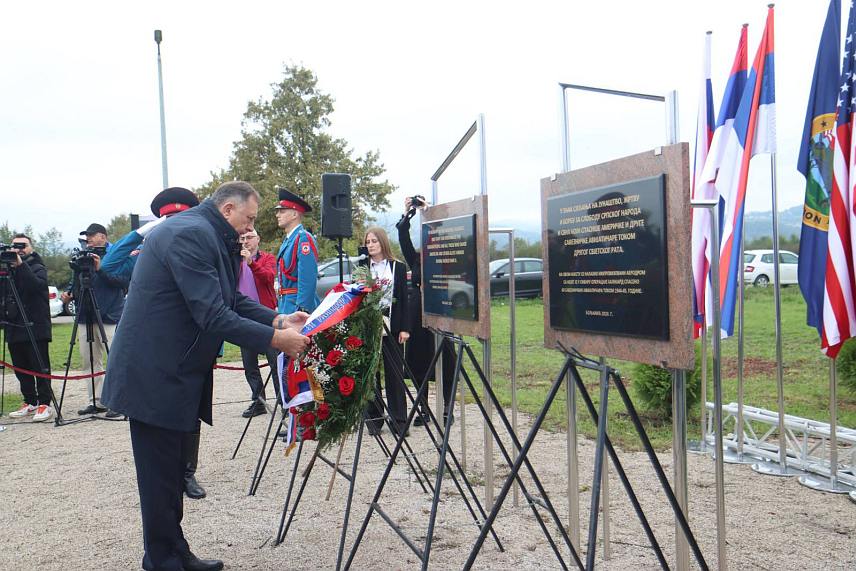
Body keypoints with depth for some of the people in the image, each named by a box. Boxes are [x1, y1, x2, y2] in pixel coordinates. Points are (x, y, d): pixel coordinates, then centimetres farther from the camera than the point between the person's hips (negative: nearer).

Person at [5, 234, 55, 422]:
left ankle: (44, 404, -2)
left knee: (40, 368, -5)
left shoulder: (37, 268, 1)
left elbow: (37, 285, -19)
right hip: (14, 327, 6)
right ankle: (30, 403, 16)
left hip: (35, 328, -6)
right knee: (21, 369, 9)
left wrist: (21, 265, -25)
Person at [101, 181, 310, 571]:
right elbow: (212, 316, -26)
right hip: (154, 376, -11)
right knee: (161, 473, 0)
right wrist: (274, 340, -23)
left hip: (176, 372, 11)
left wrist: (277, 320, -1)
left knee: (171, 471, 17)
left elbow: (233, 300, 13)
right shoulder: (190, 234, -20)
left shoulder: (213, 239, 13)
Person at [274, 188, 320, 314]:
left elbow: (308, 279, -20)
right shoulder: (287, 240, 18)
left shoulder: (303, 238, -12)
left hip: (298, 305, -9)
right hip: (286, 305, 9)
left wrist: (301, 310, -23)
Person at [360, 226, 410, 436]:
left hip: (391, 325, -1)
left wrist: (404, 328, -2)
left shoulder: (398, 267, 5)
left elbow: (403, 299, 3)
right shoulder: (362, 267, 7)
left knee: (394, 372, 2)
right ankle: (374, 418, 13)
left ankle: (399, 419, 9)